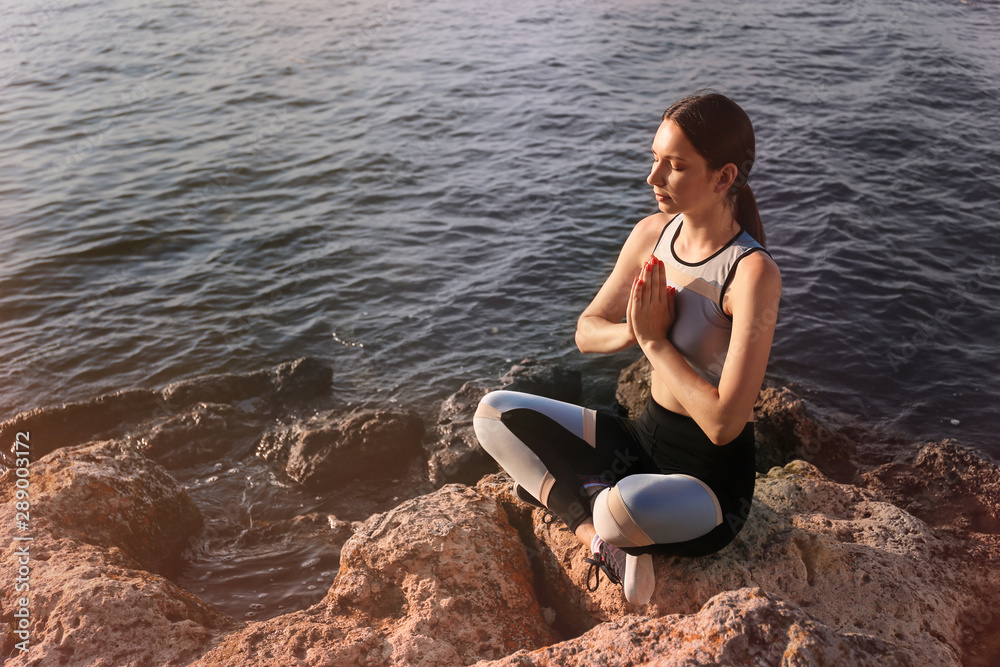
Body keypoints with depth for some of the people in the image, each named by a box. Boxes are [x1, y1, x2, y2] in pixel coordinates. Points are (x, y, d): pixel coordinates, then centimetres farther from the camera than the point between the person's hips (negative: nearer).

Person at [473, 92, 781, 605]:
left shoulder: (753, 273, -23)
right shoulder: (651, 235, -2)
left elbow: (724, 422, -27)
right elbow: (586, 332, 7)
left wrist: (655, 340, -19)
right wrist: (634, 331, -15)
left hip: (712, 480, -7)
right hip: (643, 440, 7)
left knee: (628, 508, -40)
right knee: (494, 413, -1)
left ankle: (559, 490, -2)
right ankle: (601, 535, -13)